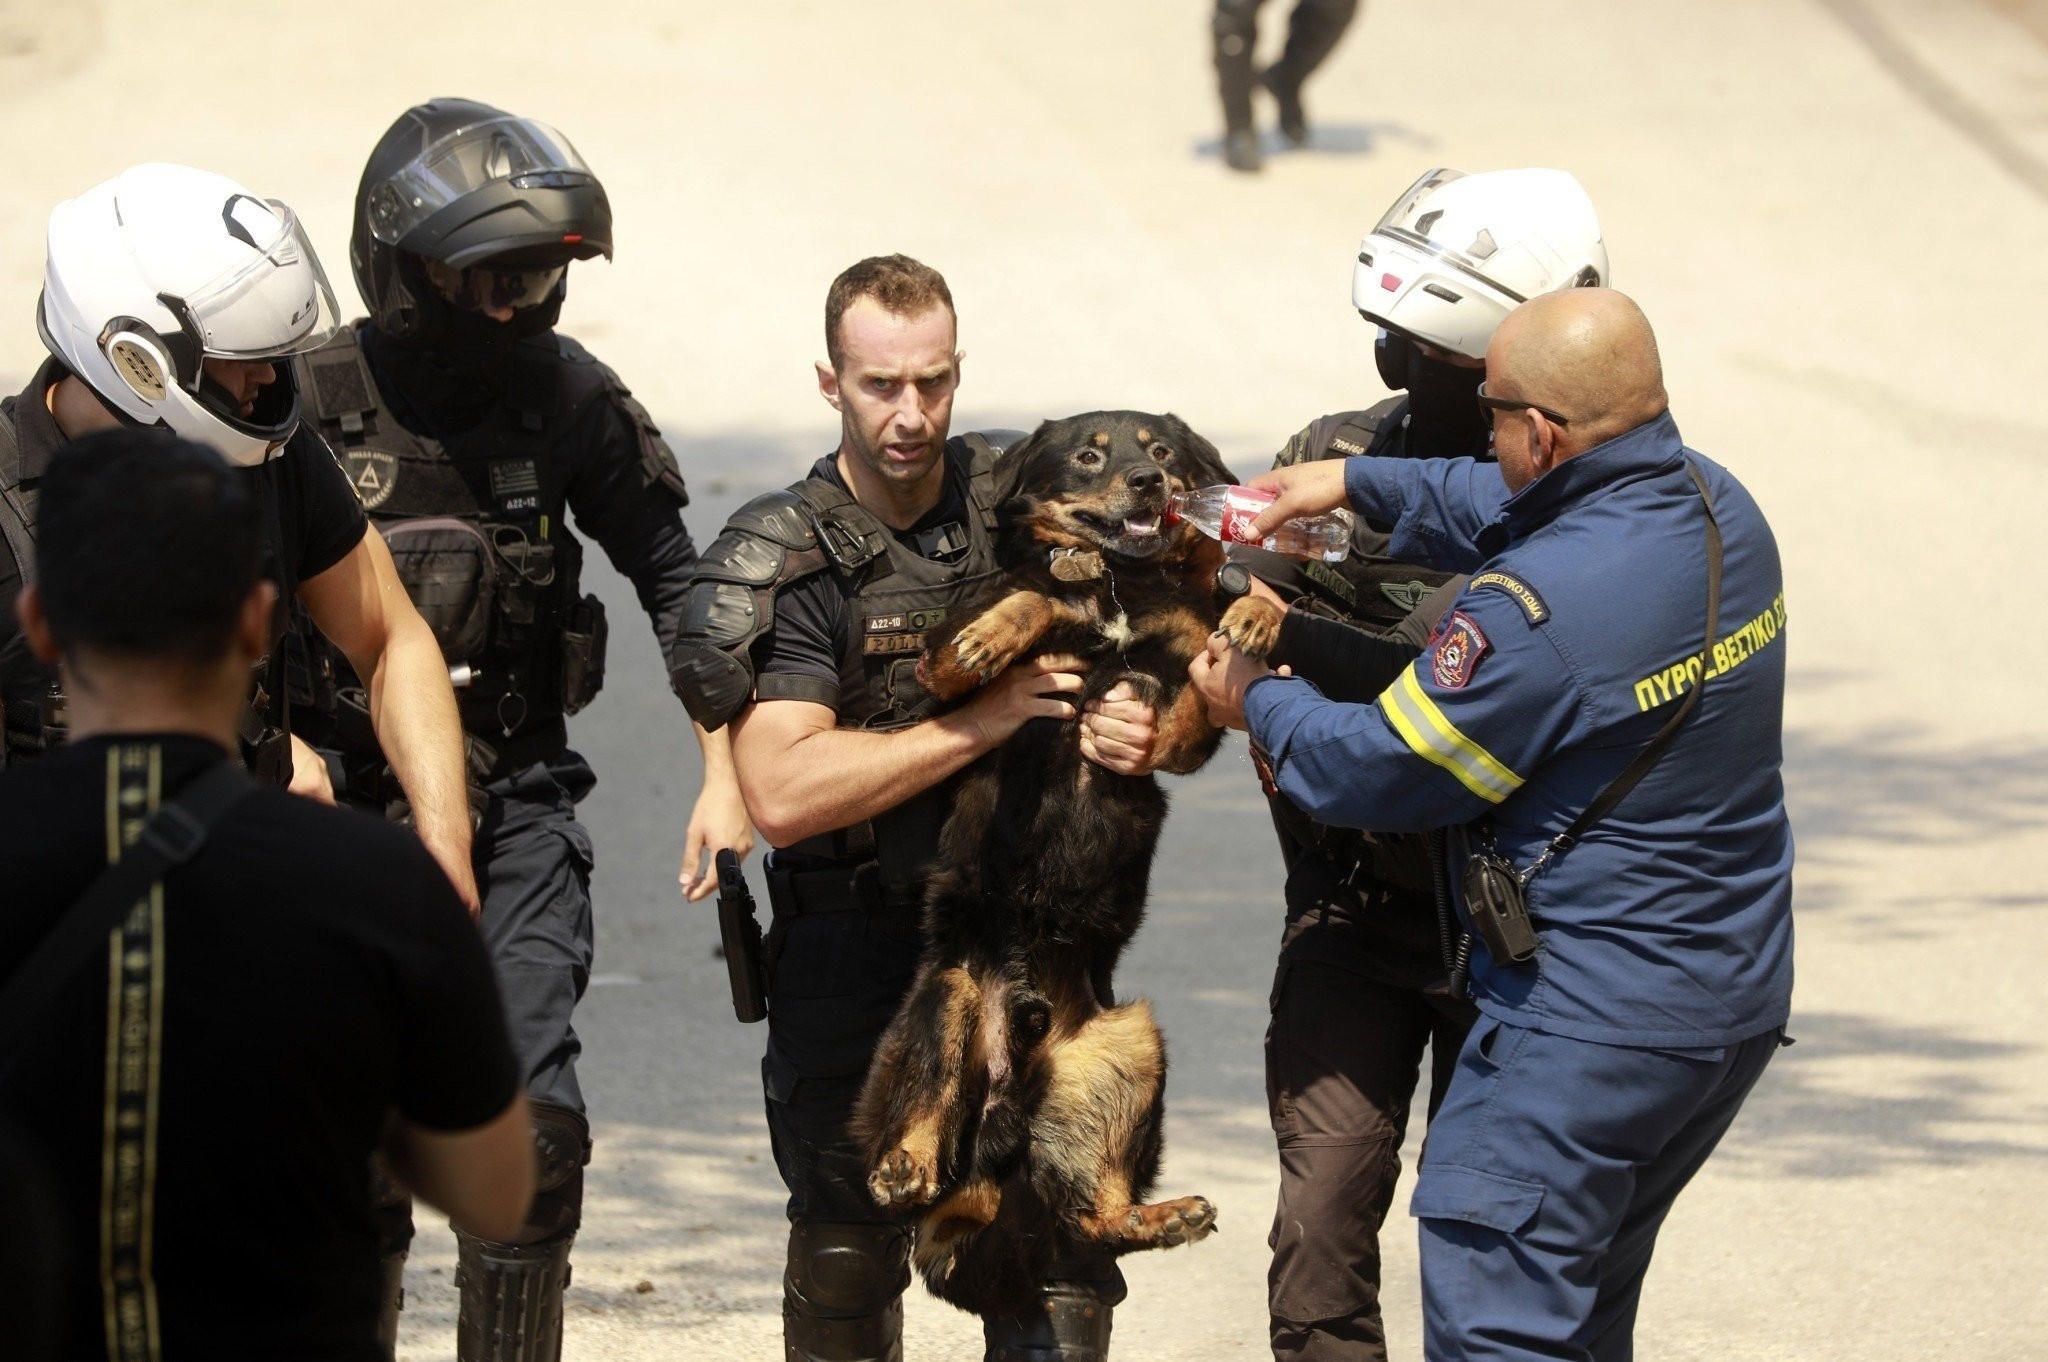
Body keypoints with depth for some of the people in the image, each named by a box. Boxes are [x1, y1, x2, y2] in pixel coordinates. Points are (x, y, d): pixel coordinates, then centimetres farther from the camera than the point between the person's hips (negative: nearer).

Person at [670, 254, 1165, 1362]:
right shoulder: (787, 561, -8)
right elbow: (782, 794, -20)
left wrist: (1146, 730, -7)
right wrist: (980, 723, -21)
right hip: (853, 953, -2)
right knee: (845, 1259, 7)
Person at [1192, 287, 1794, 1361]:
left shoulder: (1533, 616, -25)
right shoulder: (1718, 508, 1)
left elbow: (1380, 773, -11)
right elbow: (1520, 510, 21)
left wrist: (1259, 705, 7)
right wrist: (1361, 484, 21)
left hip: (1590, 1025, -9)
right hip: (1739, 1001, 9)